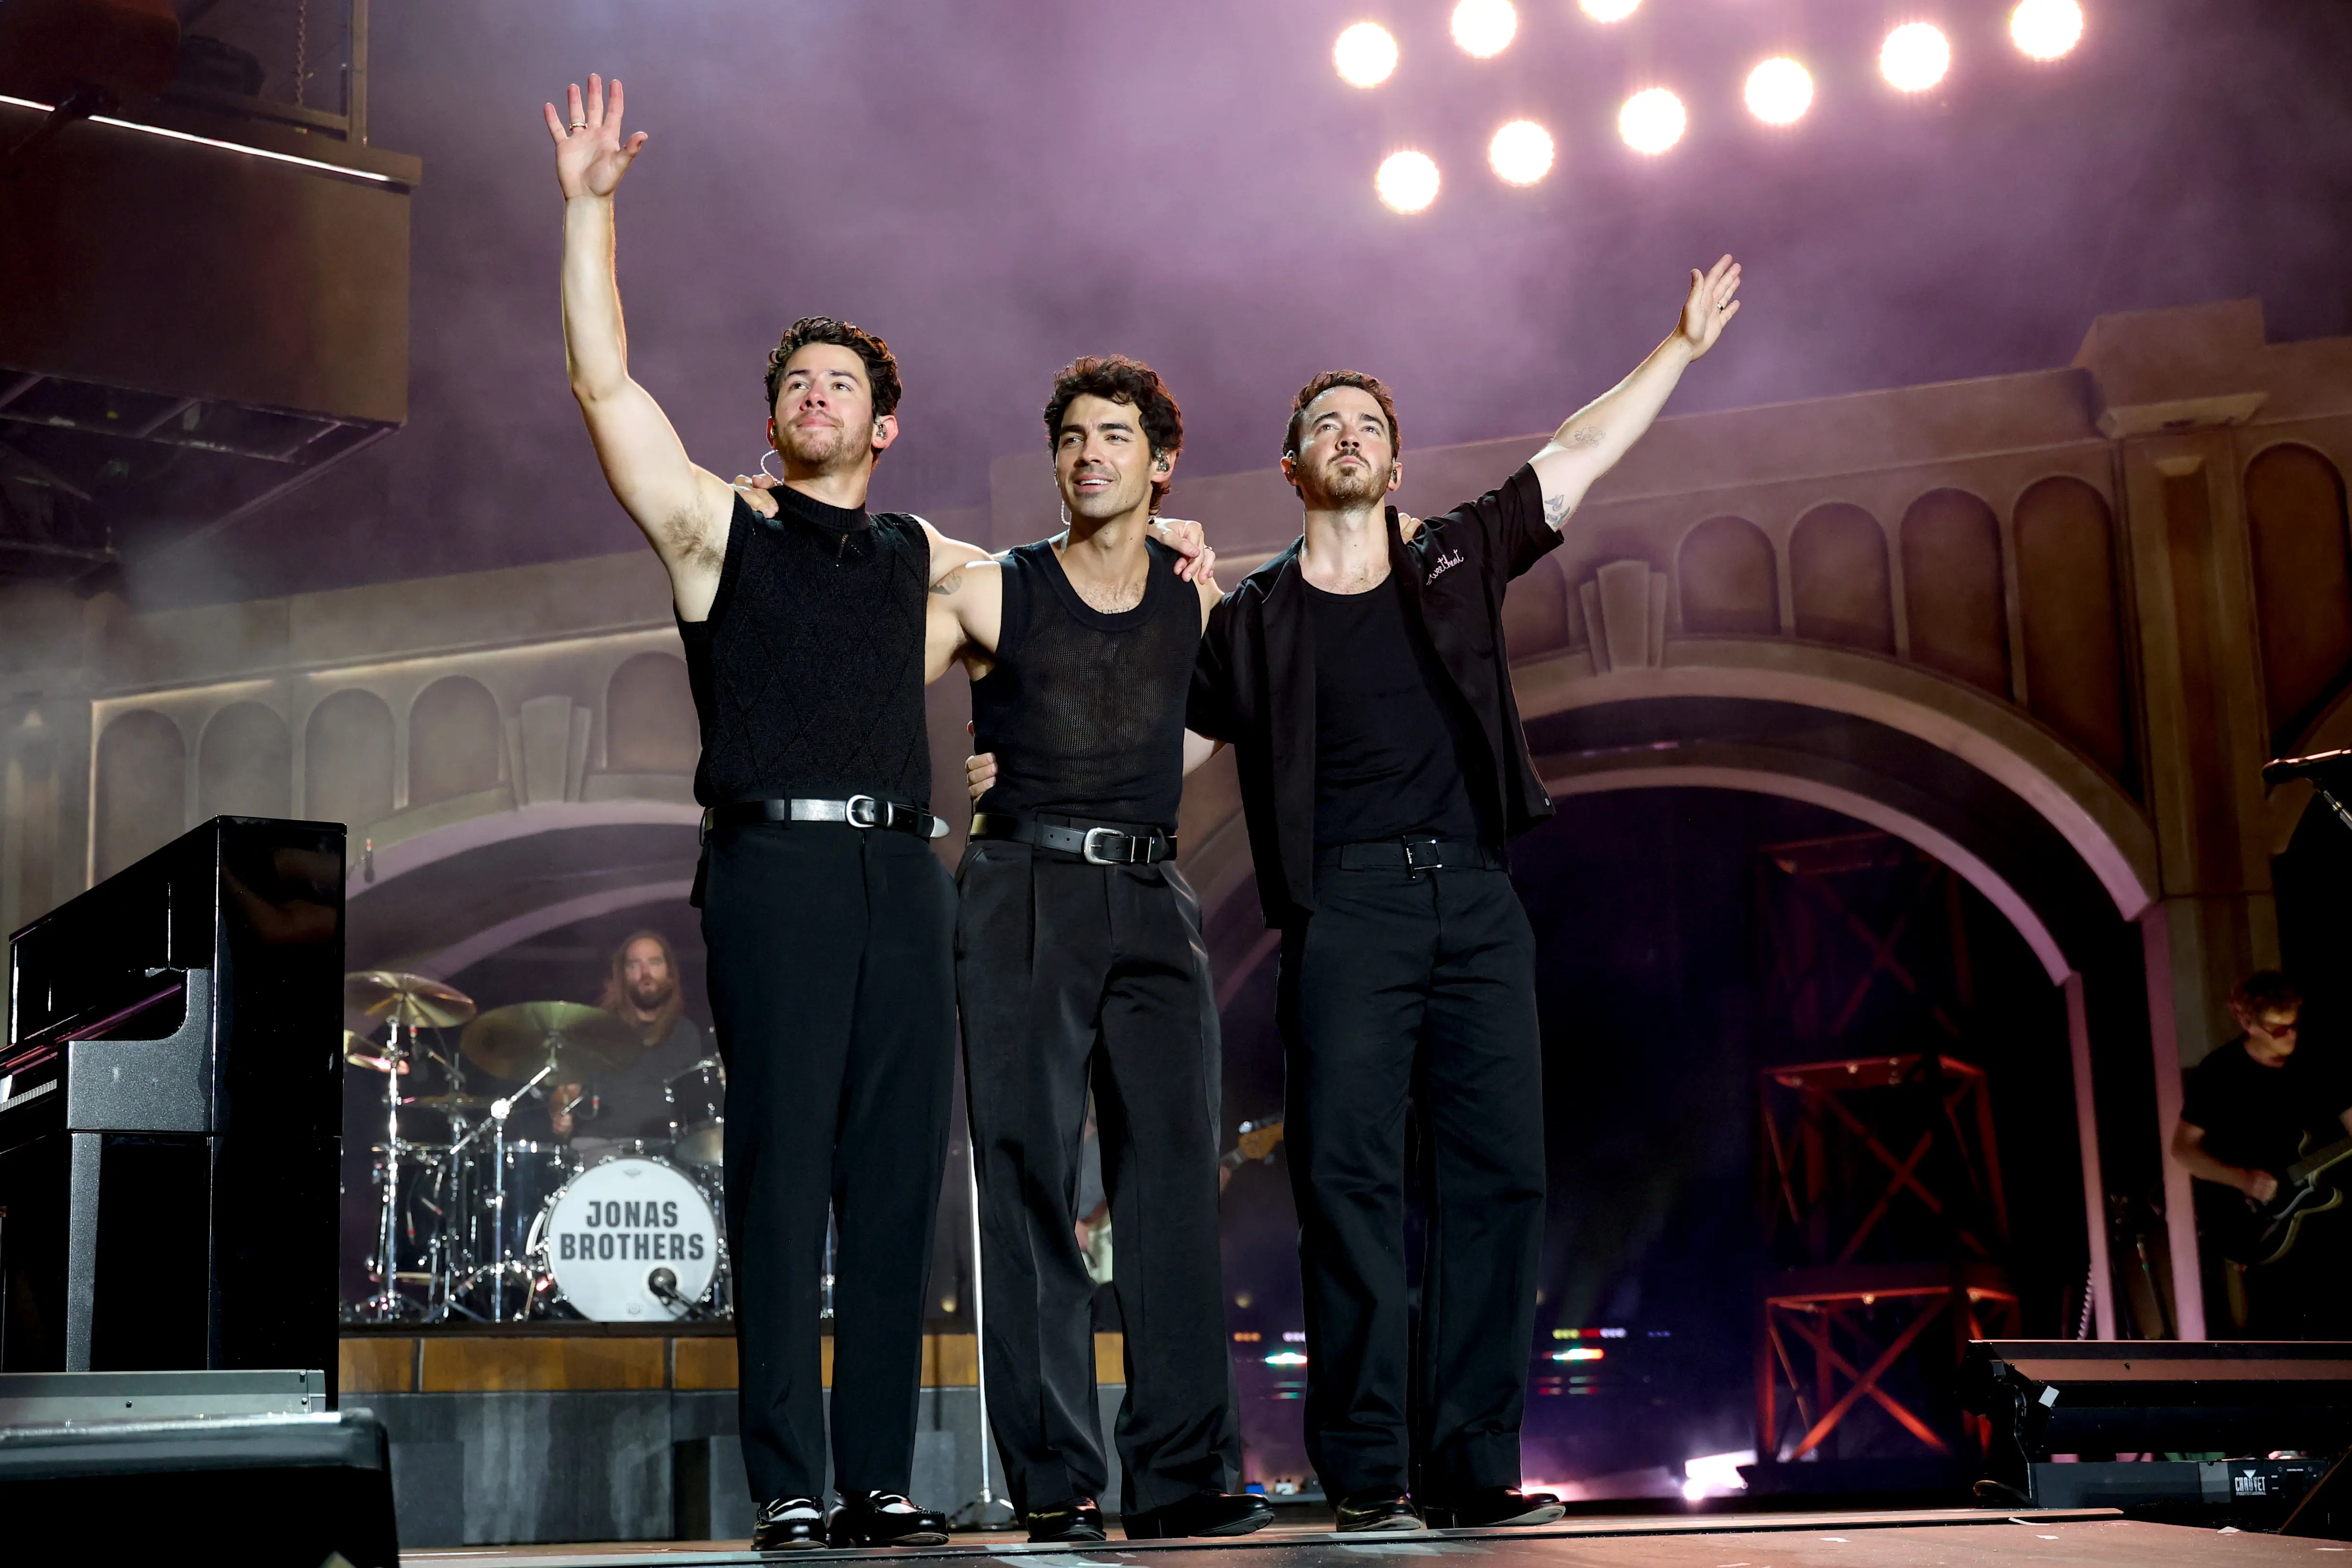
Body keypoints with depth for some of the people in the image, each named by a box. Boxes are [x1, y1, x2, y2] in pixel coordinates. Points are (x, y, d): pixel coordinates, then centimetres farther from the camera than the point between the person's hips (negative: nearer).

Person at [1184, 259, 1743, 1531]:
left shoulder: (1456, 560, 17)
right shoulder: (1255, 615, 11)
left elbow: (1576, 456, 22)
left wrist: (1681, 346, 24)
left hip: (1474, 900, 3)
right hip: (1347, 906, -3)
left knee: (1498, 1172, -3)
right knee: (1348, 1176, -9)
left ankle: (1471, 1466, 2)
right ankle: (1367, 1472, -7)